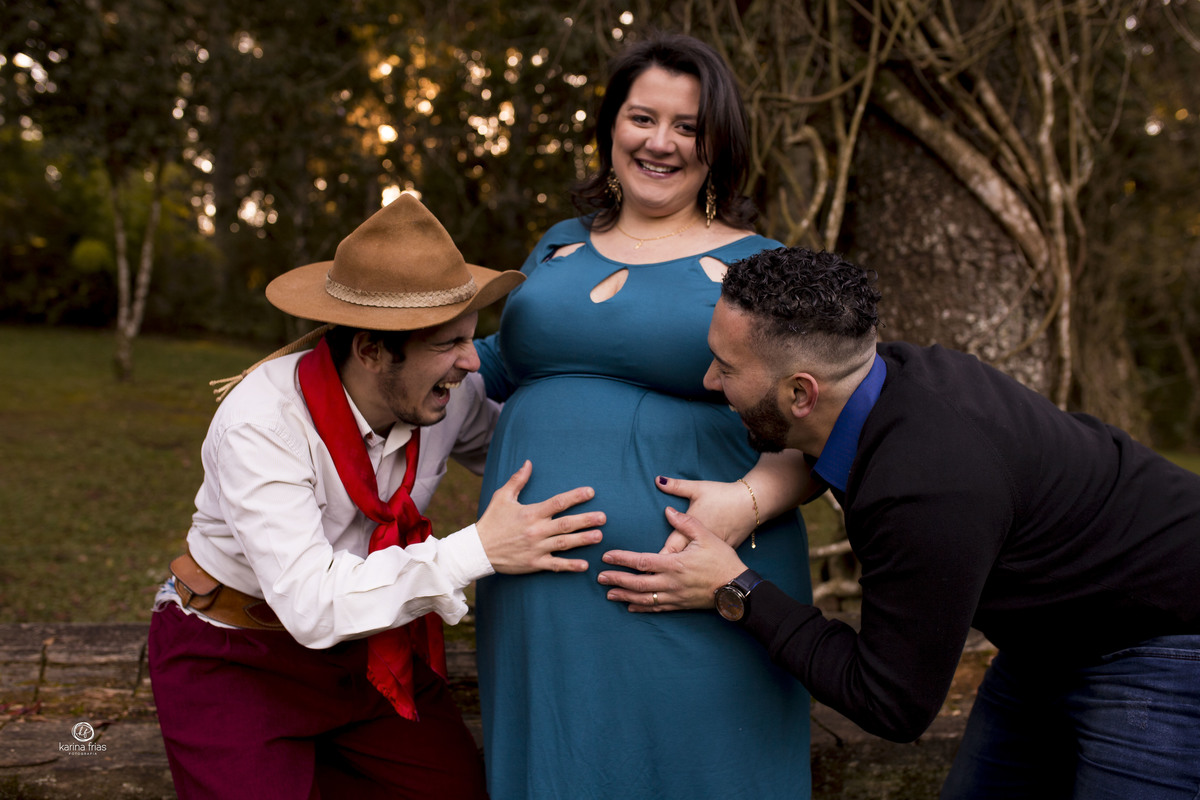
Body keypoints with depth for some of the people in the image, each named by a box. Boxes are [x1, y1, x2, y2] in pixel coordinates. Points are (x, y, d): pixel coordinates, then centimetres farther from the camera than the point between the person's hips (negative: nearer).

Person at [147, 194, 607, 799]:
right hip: (238, 657, -4)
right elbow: (311, 604, -35)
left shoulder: (450, 393, -14)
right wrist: (479, 550, -39)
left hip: (374, 648, 5)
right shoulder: (260, 423, -28)